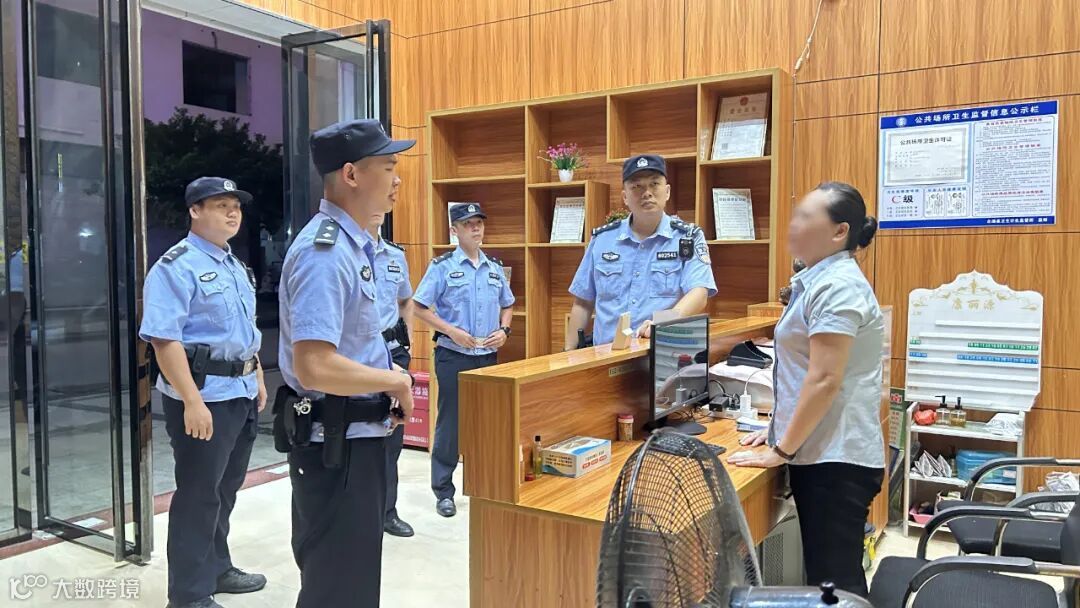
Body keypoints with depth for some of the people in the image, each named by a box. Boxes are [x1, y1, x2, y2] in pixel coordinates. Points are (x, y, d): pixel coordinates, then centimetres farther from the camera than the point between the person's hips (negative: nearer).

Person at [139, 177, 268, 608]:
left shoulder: (236, 267, 15)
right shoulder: (177, 267, -14)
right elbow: (164, 339, -22)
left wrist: (257, 380, 21)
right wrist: (192, 401, -25)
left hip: (241, 393, 9)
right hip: (204, 396, -9)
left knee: (225, 490, 19)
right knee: (198, 496, 1)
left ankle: (216, 569, 36)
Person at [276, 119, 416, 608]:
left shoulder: (350, 244, 9)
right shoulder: (325, 253, -22)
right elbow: (314, 367, -32)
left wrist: (388, 384, 6)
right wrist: (394, 380, -17)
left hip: (354, 436, 10)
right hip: (336, 442, -10)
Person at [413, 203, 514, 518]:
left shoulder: (495, 268, 9)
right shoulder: (442, 266, -4)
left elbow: (507, 305, 19)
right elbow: (420, 308, -6)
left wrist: (504, 330, 0)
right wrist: (452, 331, -15)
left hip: (488, 356, 4)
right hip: (453, 356, -4)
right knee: (450, 423, 2)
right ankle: (443, 491, 14)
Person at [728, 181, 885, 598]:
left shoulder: (836, 285, -17)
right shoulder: (820, 280, 15)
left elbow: (824, 380, -22)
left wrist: (781, 451, -17)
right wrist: (779, 428, 20)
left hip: (836, 458, -10)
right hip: (820, 452, 10)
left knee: (834, 580, -2)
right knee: (826, 573, 17)